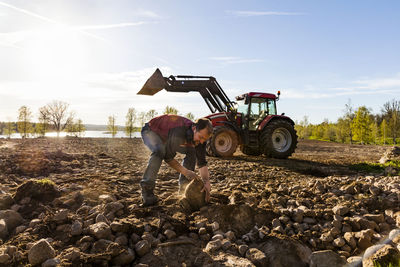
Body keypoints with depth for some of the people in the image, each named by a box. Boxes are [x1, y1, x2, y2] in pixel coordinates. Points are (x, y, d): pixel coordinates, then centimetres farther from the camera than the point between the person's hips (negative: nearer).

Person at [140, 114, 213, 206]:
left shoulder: (200, 136, -20)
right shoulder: (179, 133, -42)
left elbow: (202, 163, -18)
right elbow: (168, 157, -33)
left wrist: (207, 182, -31)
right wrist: (185, 171, -34)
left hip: (167, 135, 7)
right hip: (151, 131, -7)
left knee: (192, 152, -4)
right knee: (159, 151, -38)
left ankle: (184, 187, 5)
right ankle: (147, 190, -27)